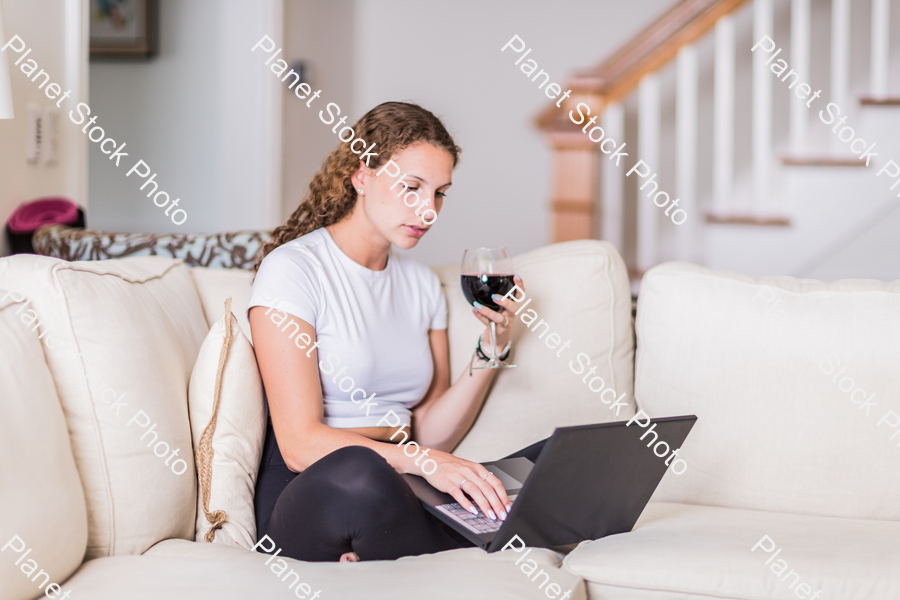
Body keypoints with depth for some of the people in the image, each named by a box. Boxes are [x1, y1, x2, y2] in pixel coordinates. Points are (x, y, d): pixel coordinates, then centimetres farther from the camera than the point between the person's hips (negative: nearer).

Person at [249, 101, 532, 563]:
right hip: (309, 497, -6)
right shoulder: (292, 269, -5)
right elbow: (300, 443, -15)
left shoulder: (422, 284, 18)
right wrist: (423, 461, -26)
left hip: (394, 491, 6)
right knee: (361, 473, -44)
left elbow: (429, 434, 15)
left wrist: (492, 347, 3)